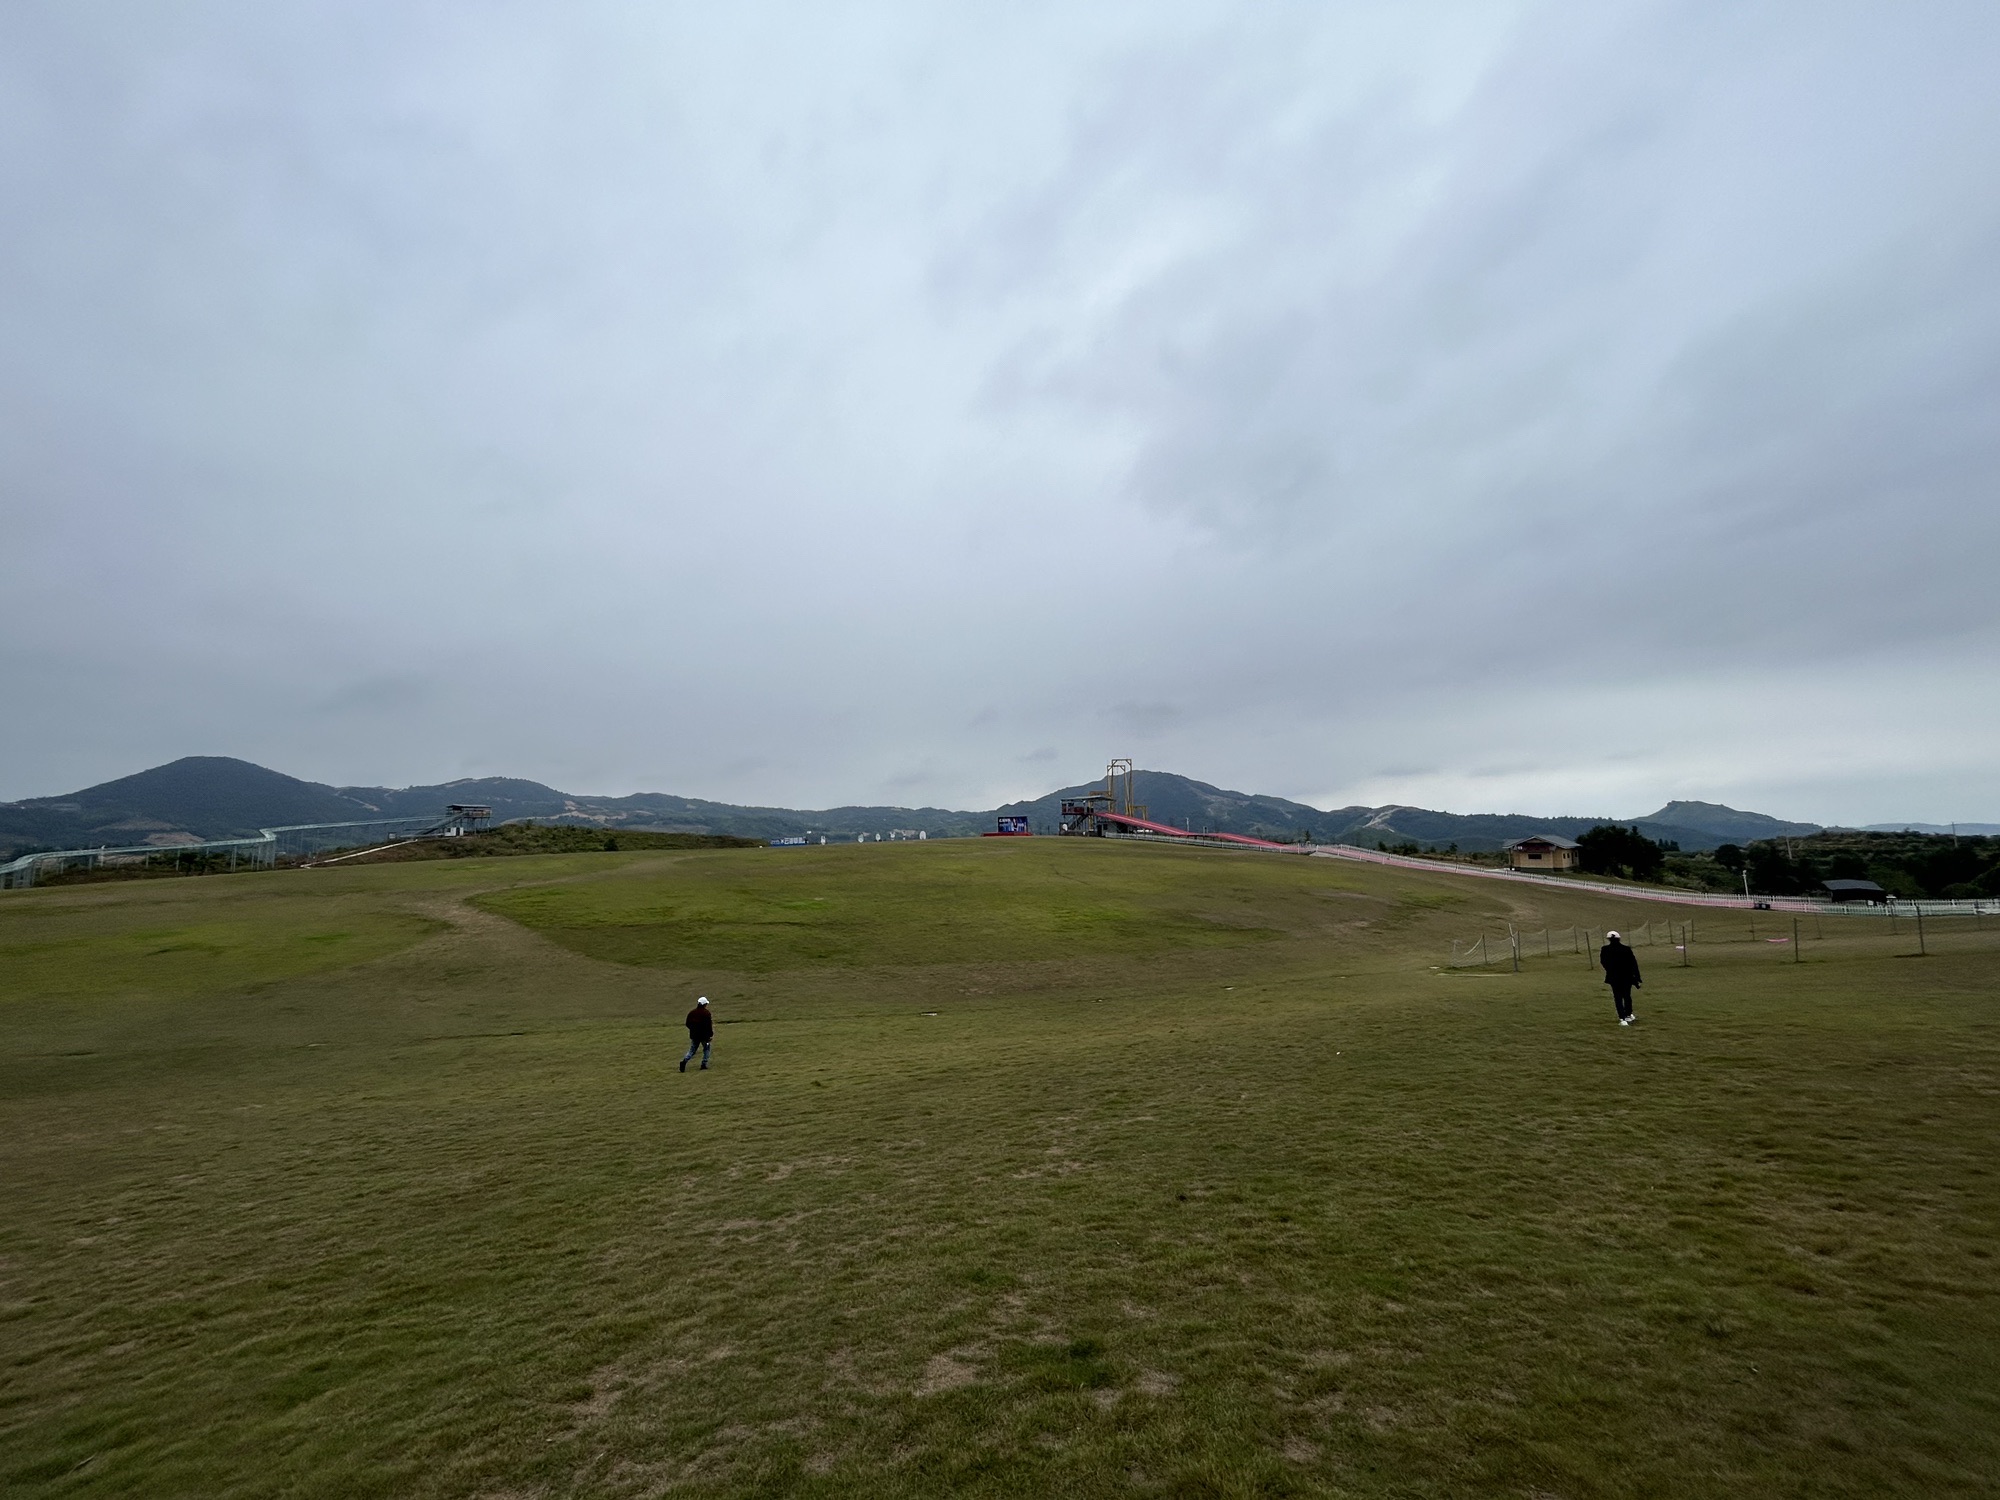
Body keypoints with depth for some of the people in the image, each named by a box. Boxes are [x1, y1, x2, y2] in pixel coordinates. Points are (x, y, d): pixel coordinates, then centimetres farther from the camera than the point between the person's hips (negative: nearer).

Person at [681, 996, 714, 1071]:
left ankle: (684, 1061, -10)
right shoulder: (706, 1013, -13)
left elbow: (688, 1024, 11)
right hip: (704, 1035, -4)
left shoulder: (691, 1012, 4)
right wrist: (711, 1035, -9)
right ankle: (704, 1065, 9)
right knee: (706, 1048, 15)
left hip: (694, 1035, 4)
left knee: (692, 1050, 14)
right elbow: (709, 1025, -16)